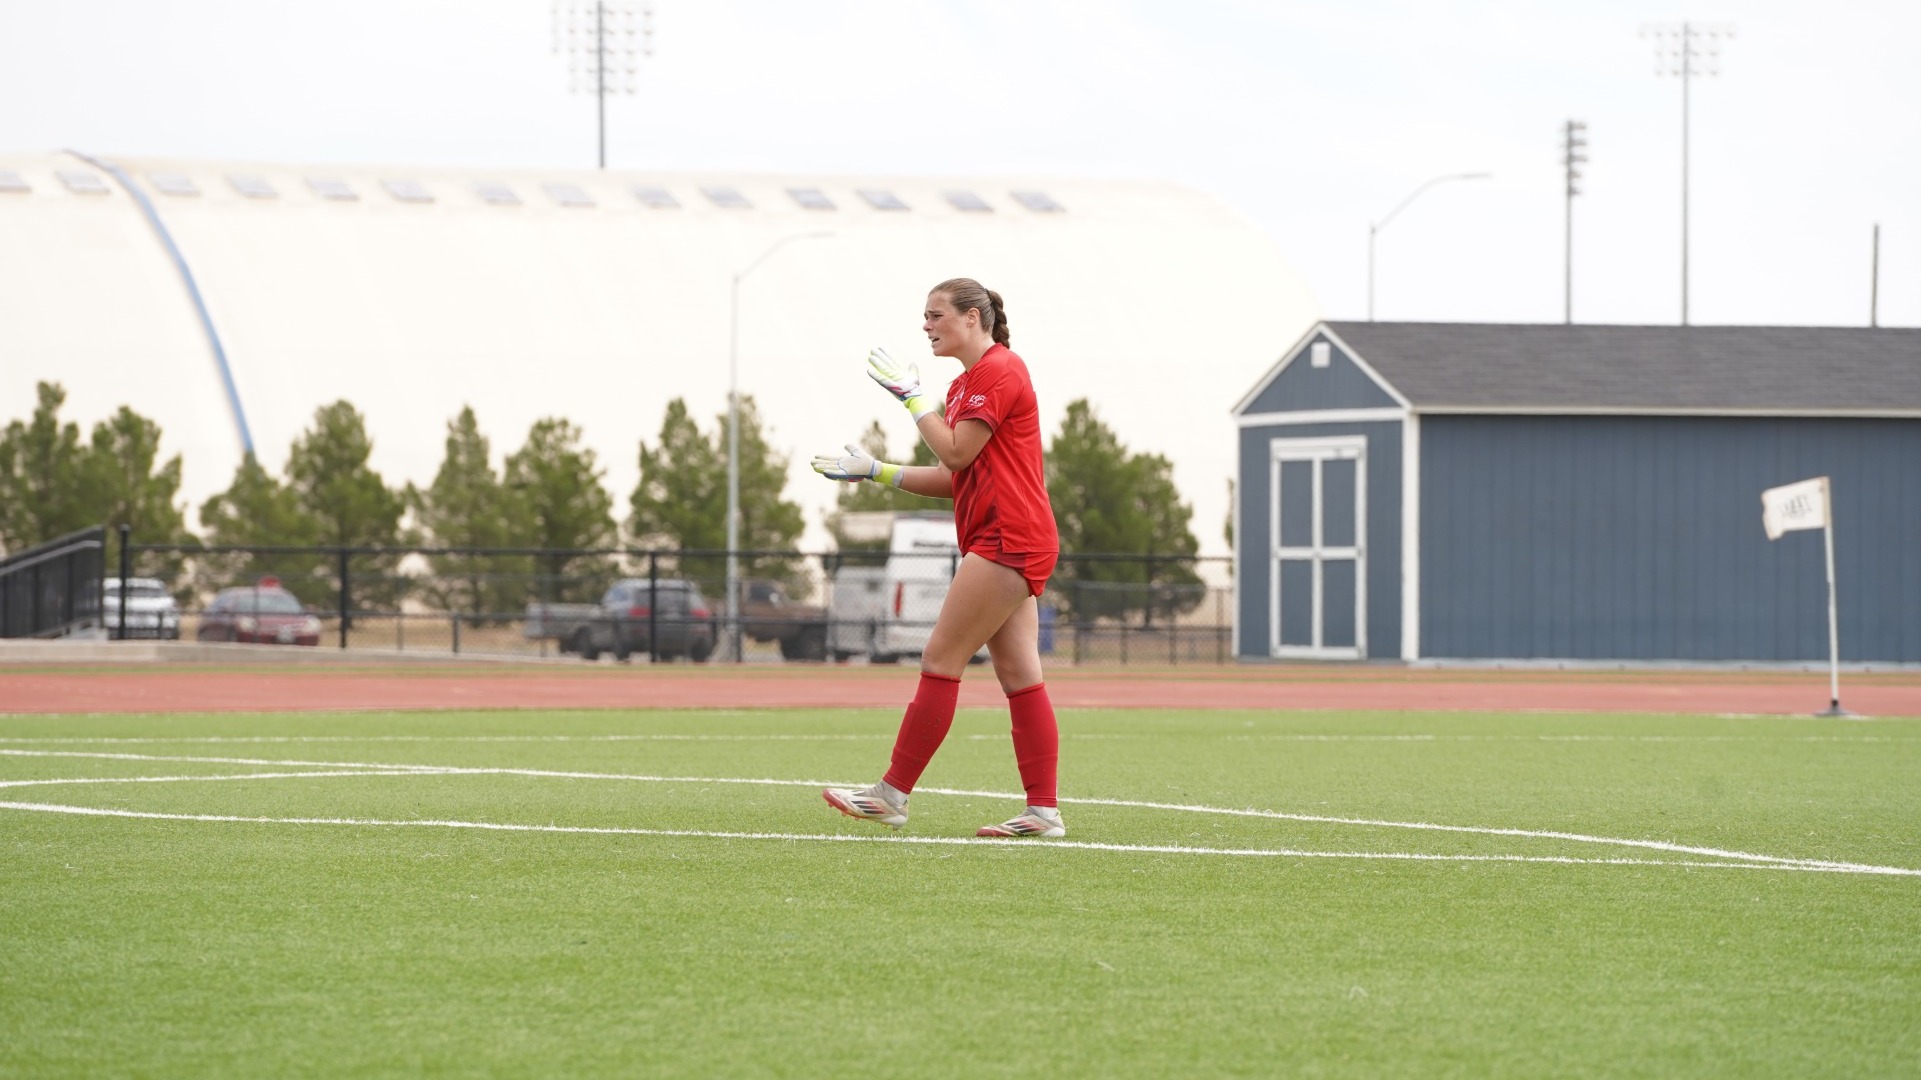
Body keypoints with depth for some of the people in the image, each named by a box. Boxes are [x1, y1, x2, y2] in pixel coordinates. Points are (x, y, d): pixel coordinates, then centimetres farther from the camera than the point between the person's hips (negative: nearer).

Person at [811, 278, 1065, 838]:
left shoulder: (999, 370, -11)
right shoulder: (965, 384, 19)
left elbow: (956, 454, -16)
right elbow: (955, 477, 19)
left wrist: (912, 397, -7)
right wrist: (876, 472, 14)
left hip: (1008, 540, -10)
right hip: (1005, 543, 10)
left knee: (941, 660, -8)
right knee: (1019, 675, 5)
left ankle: (893, 795, -6)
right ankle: (1043, 810, 2)